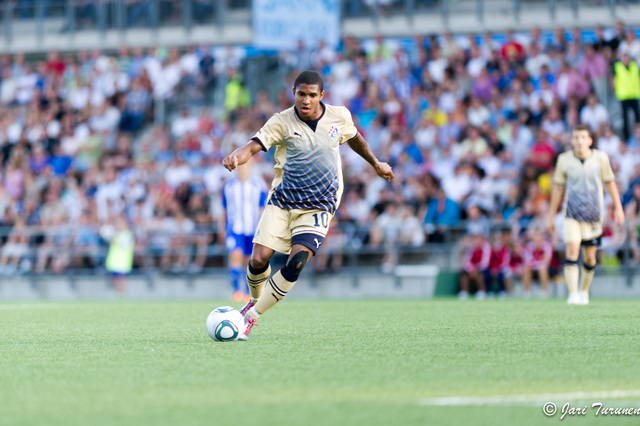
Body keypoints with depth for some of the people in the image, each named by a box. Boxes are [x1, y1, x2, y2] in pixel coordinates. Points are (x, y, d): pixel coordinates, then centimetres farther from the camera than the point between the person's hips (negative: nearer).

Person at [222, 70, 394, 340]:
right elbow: (254, 145, -21)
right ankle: (255, 300, 23)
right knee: (259, 259, -12)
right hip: (281, 202, 0)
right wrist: (236, 157, -44)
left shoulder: (339, 116, 1)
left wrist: (375, 163, 38)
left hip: (318, 206, 0)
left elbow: (354, 138, 23)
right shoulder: (282, 122, -7)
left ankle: (252, 316, -10)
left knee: (296, 263, -21)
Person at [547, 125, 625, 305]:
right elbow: (558, 187, 8)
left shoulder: (600, 158, -1)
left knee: (590, 257, 6)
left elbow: (610, 182, 11)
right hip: (572, 215, -1)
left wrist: (618, 207, 10)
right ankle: (573, 295, -20)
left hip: (593, 215, 1)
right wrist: (551, 216, 9)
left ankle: (584, 292, 27)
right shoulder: (564, 159, -1)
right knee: (572, 252, -16)